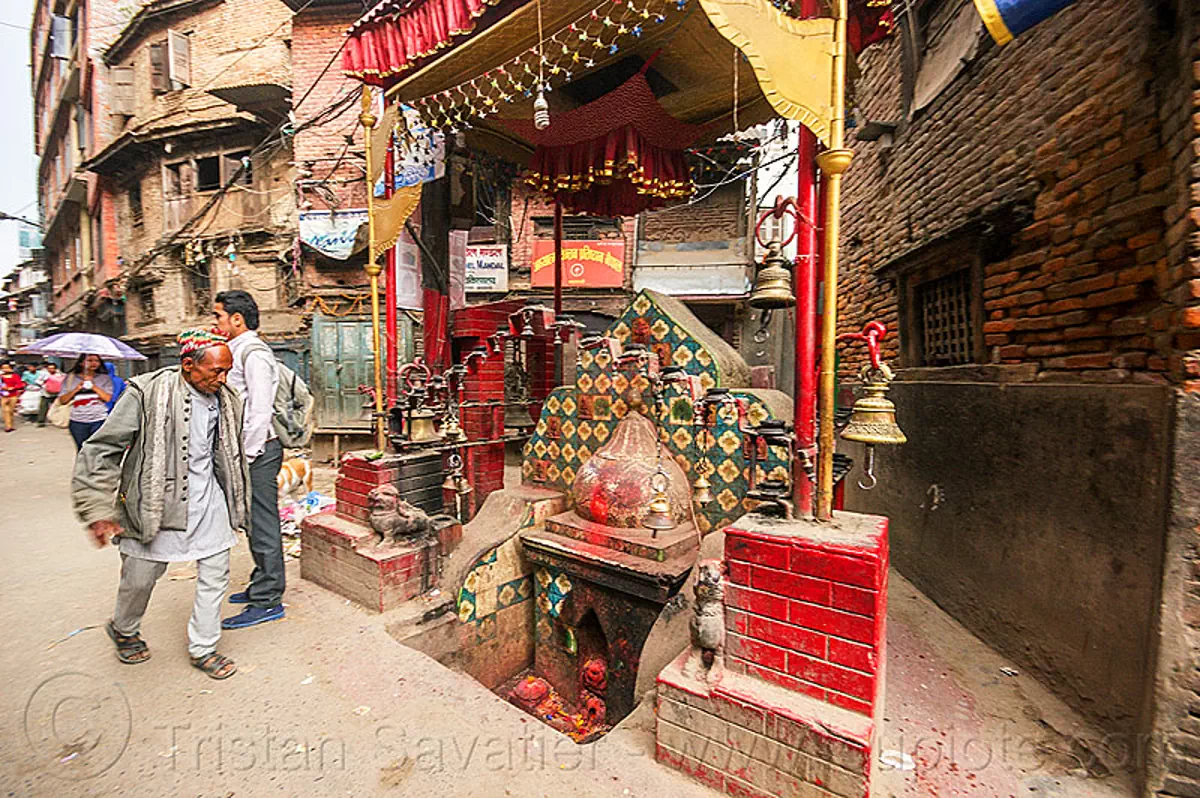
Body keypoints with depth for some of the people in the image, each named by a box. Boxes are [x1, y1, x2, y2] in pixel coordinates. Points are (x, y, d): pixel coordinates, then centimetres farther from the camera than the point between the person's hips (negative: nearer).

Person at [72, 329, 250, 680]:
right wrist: (98, 510, -14)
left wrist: (237, 502, 19)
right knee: (140, 578, 13)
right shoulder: (147, 393, -16)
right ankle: (123, 630, 47)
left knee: (215, 574, 7)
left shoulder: (224, 400, 0)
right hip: (156, 500, -4)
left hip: (208, 499, 4)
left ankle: (203, 648, 26)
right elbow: (100, 451, -11)